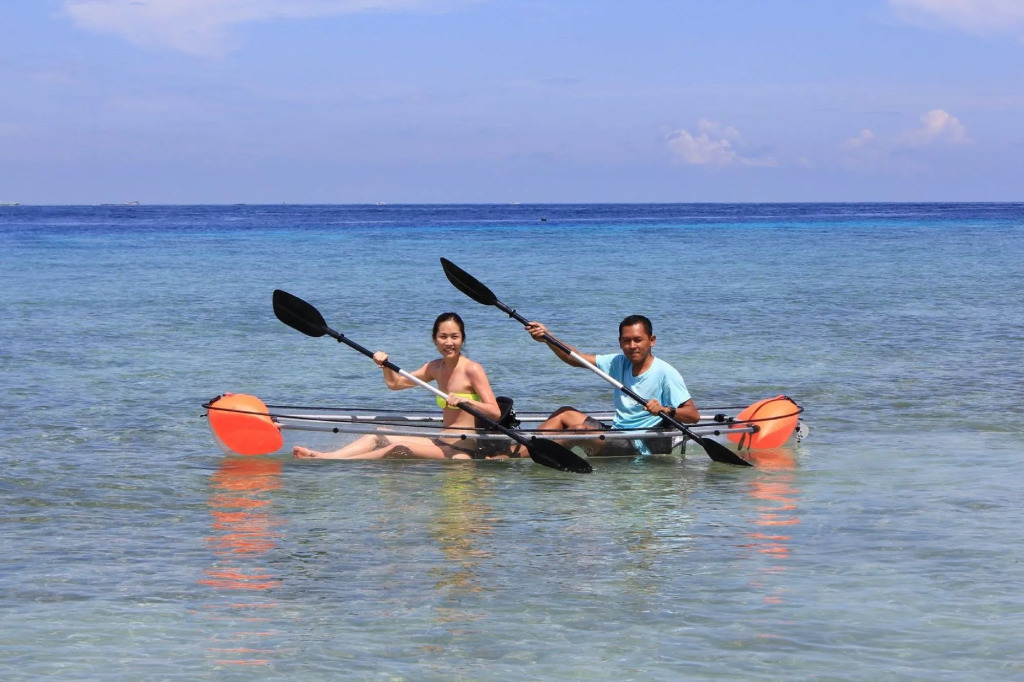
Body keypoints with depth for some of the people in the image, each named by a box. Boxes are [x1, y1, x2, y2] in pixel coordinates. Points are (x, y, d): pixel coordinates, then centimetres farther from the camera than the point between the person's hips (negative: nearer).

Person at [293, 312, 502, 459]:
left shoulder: (472, 370, -11)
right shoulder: (435, 367, 11)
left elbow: (495, 413, -17)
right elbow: (395, 383, 20)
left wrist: (467, 401, -32)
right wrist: (385, 365, 1)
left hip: (463, 451, -9)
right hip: (442, 443, 9)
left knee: (399, 449, -24)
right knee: (376, 439, 3)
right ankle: (321, 457, -11)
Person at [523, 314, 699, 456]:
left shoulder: (665, 373, -12)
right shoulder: (619, 363, 8)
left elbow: (693, 415, -17)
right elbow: (575, 359, 2)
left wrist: (666, 410, -36)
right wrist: (547, 338, -12)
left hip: (641, 448, -8)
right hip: (616, 434, 8)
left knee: (579, 430, -24)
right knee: (565, 413, 10)